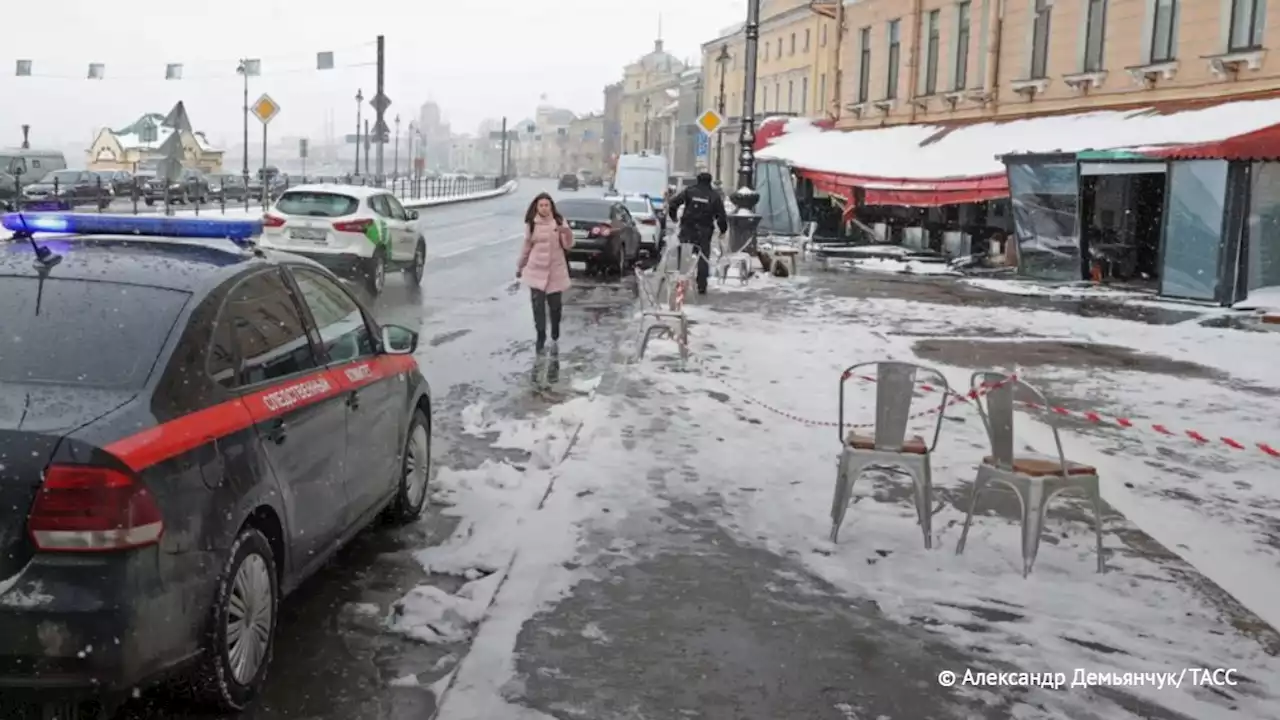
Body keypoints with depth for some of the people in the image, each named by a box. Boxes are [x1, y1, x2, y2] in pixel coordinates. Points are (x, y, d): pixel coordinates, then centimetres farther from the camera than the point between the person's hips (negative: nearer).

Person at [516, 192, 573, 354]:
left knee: (555, 306, 8)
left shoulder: (559, 222, -5)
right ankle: (541, 339, 9)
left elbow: (568, 245, -9)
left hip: (555, 271, -1)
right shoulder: (531, 224, -1)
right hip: (536, 271, 1)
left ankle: (555, 338, 22)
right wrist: (520, 267, 15)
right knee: (538, 306, -1)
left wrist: (567, 233, -30)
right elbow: (526, 247, 9)